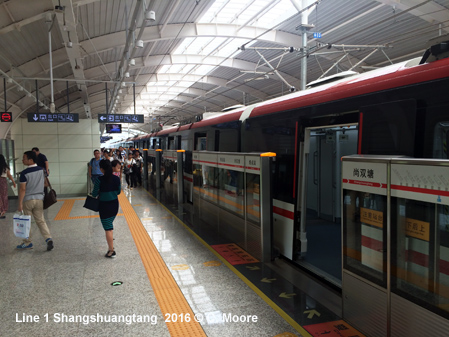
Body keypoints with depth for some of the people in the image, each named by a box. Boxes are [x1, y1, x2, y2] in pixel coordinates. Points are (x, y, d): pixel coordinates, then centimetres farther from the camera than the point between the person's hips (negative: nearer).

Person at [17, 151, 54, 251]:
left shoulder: (24, 173, -16)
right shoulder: (41, 170, 2)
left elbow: (22, 189, -17)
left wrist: (20, 203, -14)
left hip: (28, 200, -5)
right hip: (39, 198, 5)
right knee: (40, 220, 8)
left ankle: (27, 242, 20)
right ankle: (48, 239, -8)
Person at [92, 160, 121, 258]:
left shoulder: (100, 180, -18)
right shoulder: (116, 179, -6)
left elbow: (94, 194, -10)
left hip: (104, 206, -5)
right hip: (115, 205, 5)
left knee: (108, 228, 3)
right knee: (110, 226, 24)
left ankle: (111, 251, 7)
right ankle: (111, 246, 36)